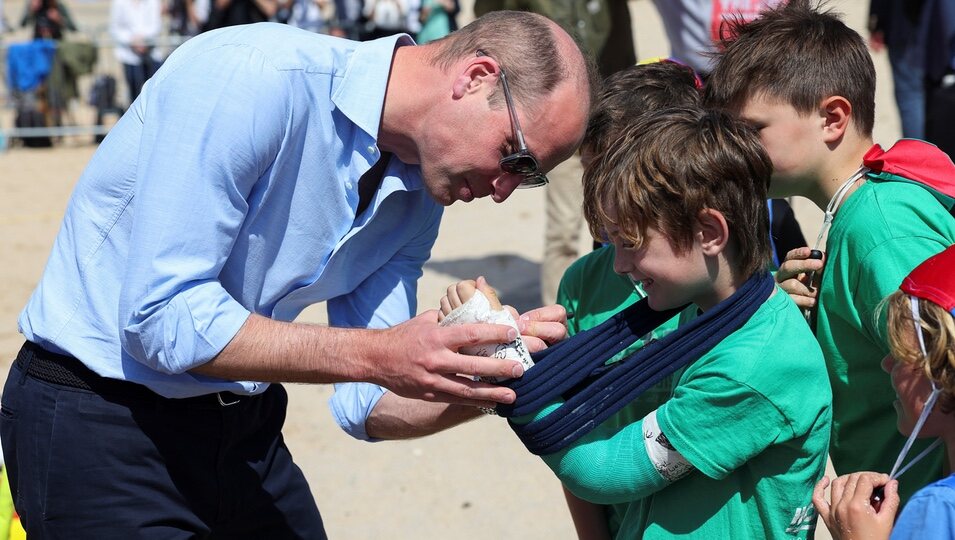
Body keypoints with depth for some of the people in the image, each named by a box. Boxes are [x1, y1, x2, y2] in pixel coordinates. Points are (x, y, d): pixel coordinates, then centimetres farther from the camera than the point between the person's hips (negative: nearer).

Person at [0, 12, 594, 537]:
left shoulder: (418, 197, -1)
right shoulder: (253, 75, -24)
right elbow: (159, 319, -27)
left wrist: (487, 371, -19)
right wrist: (377, 355, -30)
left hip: (244, 431, 7)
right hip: (97, 418, -7)